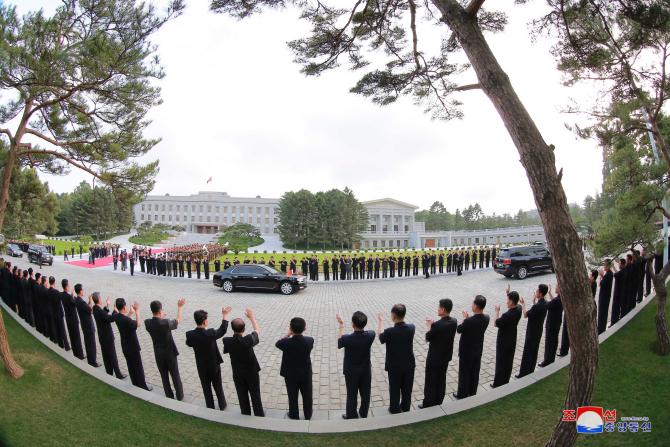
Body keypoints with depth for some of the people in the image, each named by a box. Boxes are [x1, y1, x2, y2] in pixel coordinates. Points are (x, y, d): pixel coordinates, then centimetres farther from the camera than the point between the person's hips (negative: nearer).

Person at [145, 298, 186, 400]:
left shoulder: (147, 323, -15)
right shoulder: (166, 322, -26)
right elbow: (178, 320, -7)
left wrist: (160, 317, 14)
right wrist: (180, 307, 3)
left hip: (158, 354, 3)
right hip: (170, 353, -3)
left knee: (164, 376, 18)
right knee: (175, 375, 14)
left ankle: (169, 396, 30)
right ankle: (180, 396, 28)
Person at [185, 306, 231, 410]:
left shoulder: (190, 334, -21)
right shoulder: (211, 333, -30)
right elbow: (223, 330, -10)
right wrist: (225, 315, -4)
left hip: (201, 366, 2)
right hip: (214, 365, -2)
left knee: (206, 387, 21)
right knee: (218, 386, 19)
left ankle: (210, 407, 36)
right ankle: (222, 405, 36)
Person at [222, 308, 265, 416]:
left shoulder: (227, 341, -24)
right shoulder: (248, 340, -32)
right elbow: (257, 330, -11)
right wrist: (251, 317, 0)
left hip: (237, 373, 2)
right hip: (252, 372, -2)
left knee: (242, 395, 21)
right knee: (255, 395, 17)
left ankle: (246, 414, 36)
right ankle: (259, 415, 31)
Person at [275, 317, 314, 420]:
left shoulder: (286, 342, -28)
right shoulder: (310, 341, -23)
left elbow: (277, 344, -4)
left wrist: (288, 334, 0)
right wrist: (296, 334, 0)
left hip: (290, 375, -1)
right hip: (306, 374, 1)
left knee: (293, 396, 21)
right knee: (307, 396, 22)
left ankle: (294, 415, 40)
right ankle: (308, 415, 40)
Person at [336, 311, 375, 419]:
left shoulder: (347, 338, -29)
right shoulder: (370, 335, -21)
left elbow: (338, 344, -6)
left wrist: (341, 326, 0)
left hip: (351, 372, -3)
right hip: (366, 370, 3)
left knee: (352, 395, 15)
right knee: (365, 394, 20)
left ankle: (352, 417, 29)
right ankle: (363, 415, 37)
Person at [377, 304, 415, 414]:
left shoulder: (389, 332, -29)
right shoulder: (411, 328, -18)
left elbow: (381, 338, -7)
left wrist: (381, 321, 4)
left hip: (394, 367, -3)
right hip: (409, 365, 3)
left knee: (394, 389, 18)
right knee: (407, 388, 23)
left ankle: (395, 409, 35)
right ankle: (406, 407, 42)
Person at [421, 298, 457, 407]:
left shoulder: (437, 325, -30)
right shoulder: (454, 322, -7)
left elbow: (428, 338, -15)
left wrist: (429, 326, -2)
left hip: (434, 358, -7)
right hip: (446, 356, 7)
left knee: (430, 382, 10)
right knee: (441, 380, 21)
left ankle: (428, 404, 23)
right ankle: (438, 401, 36)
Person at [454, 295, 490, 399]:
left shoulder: (469, 321, -32)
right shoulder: (486, 318, -12)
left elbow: (459, 330, -14)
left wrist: (464, 318, -4)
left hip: (466, 352, -6)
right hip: (478, 350, 6)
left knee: (464, 374, 12)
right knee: (475, 373, 21)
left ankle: (462, 395, 27)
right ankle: (472, 393, 38)